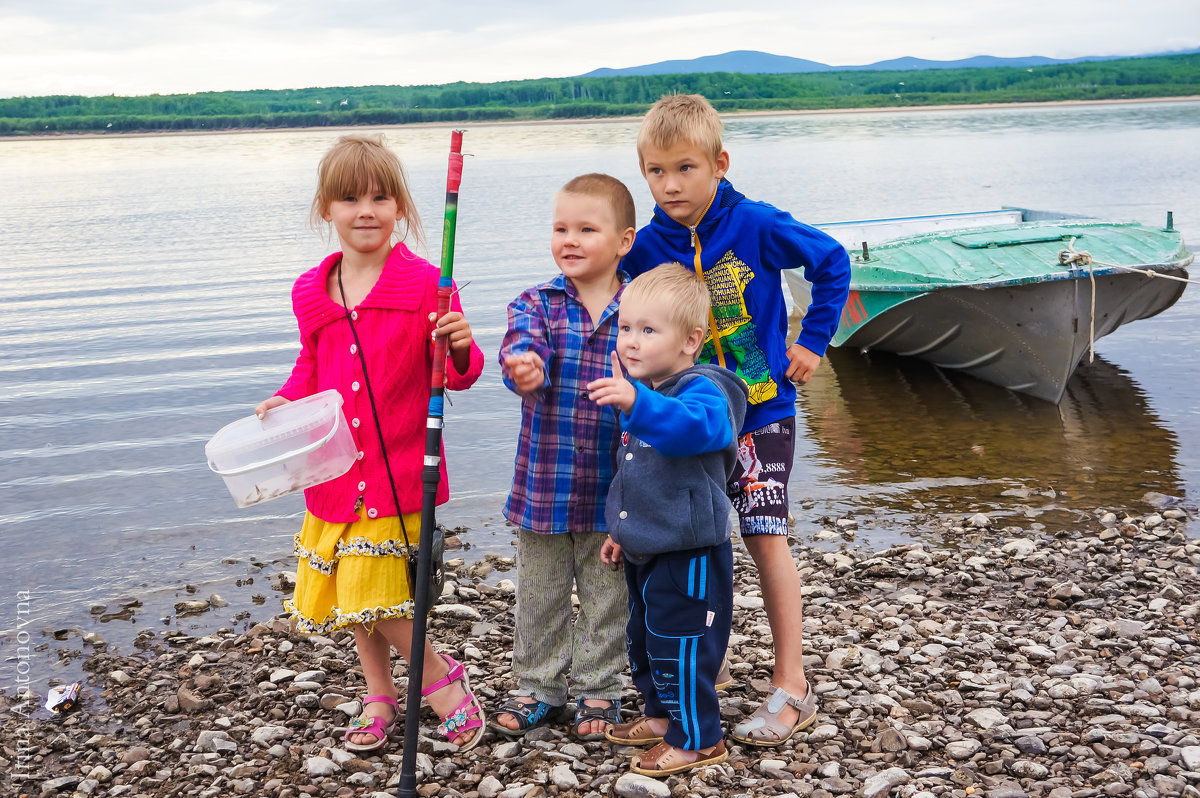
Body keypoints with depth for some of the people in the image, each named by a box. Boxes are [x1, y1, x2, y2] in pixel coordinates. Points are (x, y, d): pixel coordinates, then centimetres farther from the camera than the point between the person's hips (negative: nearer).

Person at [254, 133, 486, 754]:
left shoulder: (425, 285, -11)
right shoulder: (310, 294, 4)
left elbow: (460, 376, -9)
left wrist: (460, 348, -30)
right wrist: (285, 400, 1)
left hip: (399, 472, -6)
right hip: (333, 471, 6)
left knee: (377, 594, -10)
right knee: (350, 593, 16)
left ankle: (441, 676, 17)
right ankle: (379, 697, 36)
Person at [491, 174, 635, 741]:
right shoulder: (536, 304, -2)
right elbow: (523, 342, -22)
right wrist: (523, 366, -44)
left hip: (614, 487, -1)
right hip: (543, 482, 1)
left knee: (606, 597, 12)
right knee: (539, 595, 14)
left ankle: (597, 688, 29)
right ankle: (538, 686, 31)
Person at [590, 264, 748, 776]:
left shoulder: (704, 391, -21)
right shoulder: (643, 393, 9)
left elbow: (694, 426, -47)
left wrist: (637, 403, -62)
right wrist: (620, 529, 25)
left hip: (689, 553, -10)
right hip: (645, 550, 10)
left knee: (680, 645, -2)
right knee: (643, 638, 22)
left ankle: (697, 739, 14)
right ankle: (661, 715, 40)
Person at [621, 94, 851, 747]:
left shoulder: (756, 225, -14)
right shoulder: (646, 247, -6)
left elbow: (832, 261, -1)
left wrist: (813, 341, -2)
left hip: (761, 408, -3)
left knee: (764, 535, -7)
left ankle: (791, 687, 2)